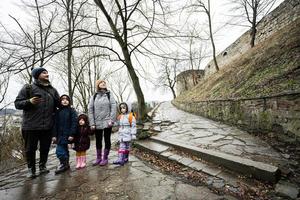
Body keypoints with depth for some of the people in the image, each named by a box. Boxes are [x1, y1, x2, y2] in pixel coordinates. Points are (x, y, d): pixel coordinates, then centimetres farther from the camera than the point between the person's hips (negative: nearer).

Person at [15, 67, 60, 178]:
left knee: (45, 148, 13)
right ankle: (31, 169, 27)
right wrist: (29, 101, -20)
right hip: (31, 126, -3)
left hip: (48, 126, 3)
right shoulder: (28, 88, 0)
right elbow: (17, 103, -3)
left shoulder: (53, 90, 12)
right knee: (30, 149, 9)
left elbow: (58, 104, 21)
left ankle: (42, 166, 32)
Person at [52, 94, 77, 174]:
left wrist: (71, 134, -15)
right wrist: (54, 135, 4)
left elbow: (74, 123, -10)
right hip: (60, 135, 5)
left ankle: (63, 164, 11)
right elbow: (56, 124, 9)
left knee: (59, 150, -8)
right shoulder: (58, 112, 8)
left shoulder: (72, 111, -6)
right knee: (64, 150, 14)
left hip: (67, 134, -5)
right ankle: (66, 164, 29)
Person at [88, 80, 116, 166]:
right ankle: (98, 158, 26)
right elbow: (90, 110, 3)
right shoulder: (93, 97, 6)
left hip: (107, 122, -1)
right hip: (97, 123, 2)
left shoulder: (109, 95, 4)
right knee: (98, 141, 12)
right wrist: (92, 123, -4)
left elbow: (113, 108, -4)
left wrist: (111, 120, -12)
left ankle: (105, 158, 18)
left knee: (107, 140, 5)